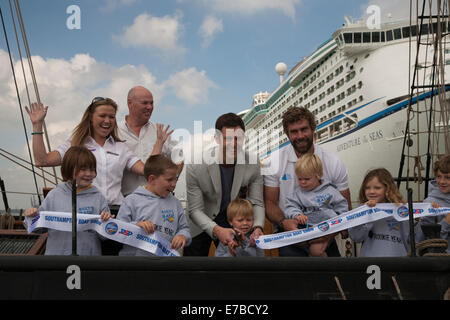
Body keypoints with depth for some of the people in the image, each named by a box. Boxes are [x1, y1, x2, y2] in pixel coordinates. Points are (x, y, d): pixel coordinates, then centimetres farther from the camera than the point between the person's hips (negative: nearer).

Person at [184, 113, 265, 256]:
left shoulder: (253, 164, -18)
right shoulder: (195, 166, -25)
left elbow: (256, 203, -10)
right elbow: (195, 210, -21)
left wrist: (257, 227, -31)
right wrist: (216, 230, -38)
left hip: (233, 223, 2)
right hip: (201, 222, -1)